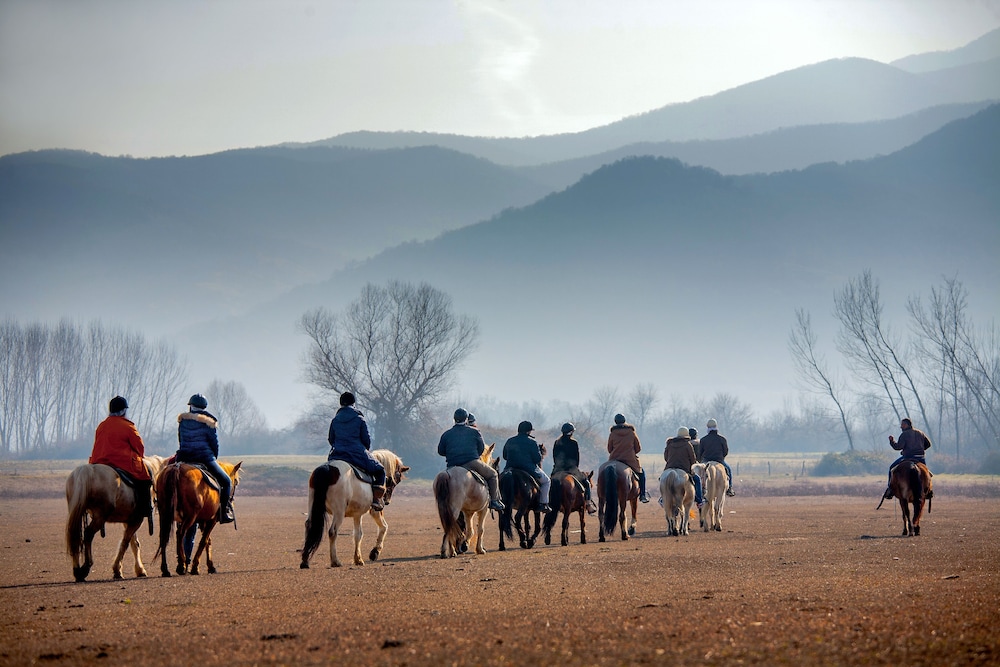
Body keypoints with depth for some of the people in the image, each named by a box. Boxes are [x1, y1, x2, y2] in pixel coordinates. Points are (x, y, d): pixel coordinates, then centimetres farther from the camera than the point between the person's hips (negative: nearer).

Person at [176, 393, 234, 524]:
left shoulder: (182, 420, 8)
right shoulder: (209, 422, -2)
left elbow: (181, 440, 16)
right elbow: (214, 443, 0)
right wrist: (214, 458, 17)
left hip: (184, 458, 4)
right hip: (205, 457, -4)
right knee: (226, 481, 7)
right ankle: (224, 512, -3)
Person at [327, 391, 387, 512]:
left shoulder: (335, 420, 7)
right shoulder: (359, 419, -2)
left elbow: (331, 439, 13)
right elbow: (367, 439, -1)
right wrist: (366, 451, 18)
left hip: (336, 455, 3)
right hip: (357, 455, -3)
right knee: (379, 470, 10)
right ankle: (376, 499, -4)